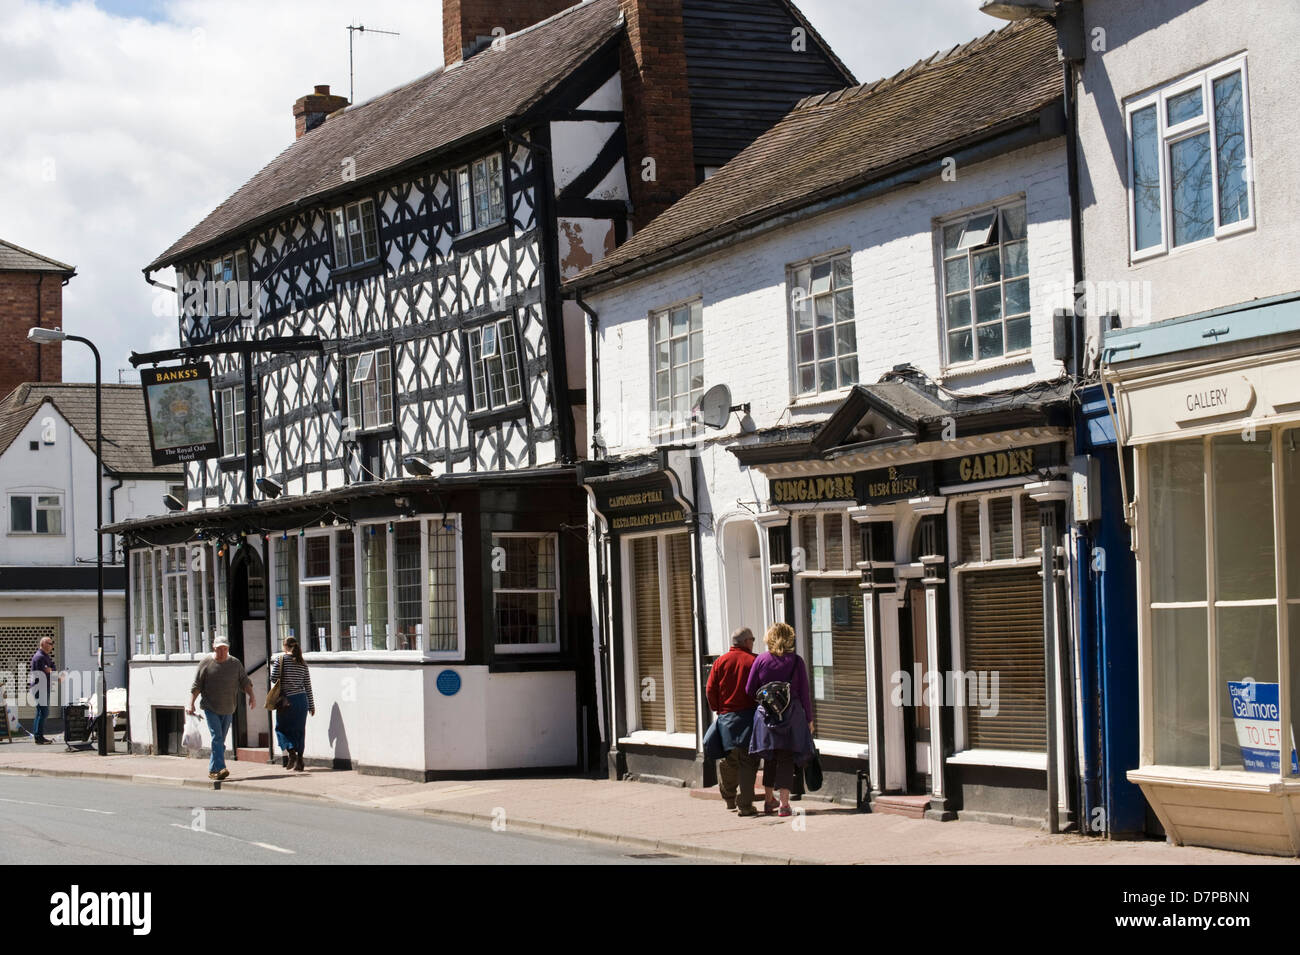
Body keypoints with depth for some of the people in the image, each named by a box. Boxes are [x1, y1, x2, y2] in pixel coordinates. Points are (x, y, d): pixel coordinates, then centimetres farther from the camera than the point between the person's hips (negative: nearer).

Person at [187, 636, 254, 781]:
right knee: (217, 737, -15)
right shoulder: (206, 663, -2)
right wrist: (191, 704, -9)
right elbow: (196, 686, -2)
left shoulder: (235, 663, 6)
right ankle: (220, 768, -24)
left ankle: (212, 770, 18)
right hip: (210, 708, -3)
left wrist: (251, 696, -6)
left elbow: (245, 681, 10)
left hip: (228, 709, 4)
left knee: (221, 740, 8)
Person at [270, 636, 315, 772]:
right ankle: (299, 760, 6)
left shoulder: (280, 658, -6)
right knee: (299, 730, 9)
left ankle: (290, 751, -15)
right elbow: (308, 686, 8)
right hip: (301, 699, 4)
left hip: (286, 699, -4)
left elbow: (274, 678, -9)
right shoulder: (302, 663, 7)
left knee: (281, 728, 8)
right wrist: (311, 705, 14)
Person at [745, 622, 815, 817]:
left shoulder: (761, 660, -2)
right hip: (792, 714, -2)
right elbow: (804, 693, -3)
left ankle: (768, 800, 26)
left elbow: (749, 690, 2)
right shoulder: (796, 661, -5)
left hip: (766, 714, 2)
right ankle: (784, 803, -4)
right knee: (786, 759, 2)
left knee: (769, 758, 16)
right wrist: (809, 719, 5)